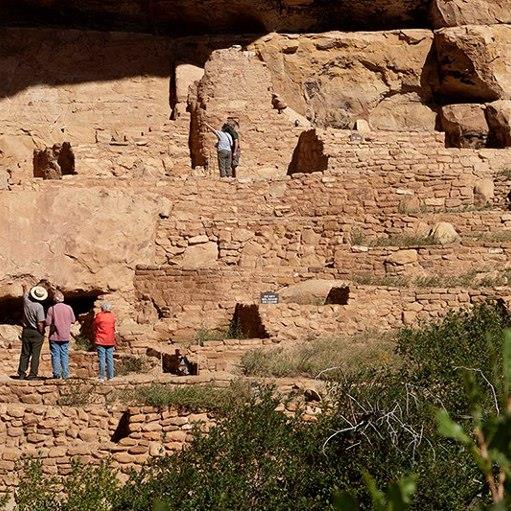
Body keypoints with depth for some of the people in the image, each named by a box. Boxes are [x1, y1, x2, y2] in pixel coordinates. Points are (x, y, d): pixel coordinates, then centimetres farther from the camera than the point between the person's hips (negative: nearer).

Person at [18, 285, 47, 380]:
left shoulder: (26, 302, -3)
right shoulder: (39, 307, -18)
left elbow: (25, 294, 22)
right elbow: (40, 323, -20)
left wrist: (24, 288, 44)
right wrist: (42, 333, -4)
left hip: (26, 331, 5)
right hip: (36, 333, -5)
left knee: (25, 354, 13)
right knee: (35, 354, -1)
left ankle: (21, 374, 13)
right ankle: (32, 375, -3)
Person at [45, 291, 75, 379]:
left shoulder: (52, 309, -11)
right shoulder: (68, 308, -1)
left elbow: (48, 323, -13)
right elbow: (73, 320, 7)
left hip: (54, 336, -3)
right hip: (65, 336, 3)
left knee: (56, 355, 2)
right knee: (65, 355, 8)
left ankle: (57, 373, -1)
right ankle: (65, 374, 6)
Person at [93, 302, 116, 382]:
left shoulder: (99, 316, -7)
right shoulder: (112, 316, 4)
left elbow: (94, 327, 4)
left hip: (100, 340, -3)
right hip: (110, 341, 3)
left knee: (102, 359, -3)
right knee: (110, 359, 7)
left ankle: (102, 377, -5)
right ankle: (110, 376, 9)